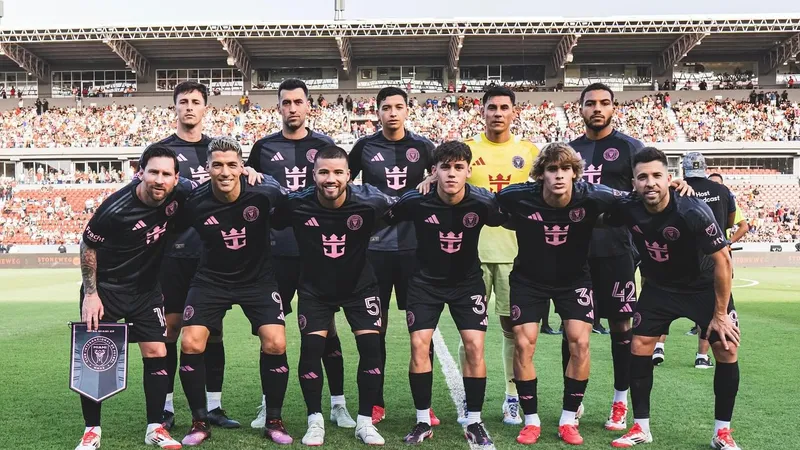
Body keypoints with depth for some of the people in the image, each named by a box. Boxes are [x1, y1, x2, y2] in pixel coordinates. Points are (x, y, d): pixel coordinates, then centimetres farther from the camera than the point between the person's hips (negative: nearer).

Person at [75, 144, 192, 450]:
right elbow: (88, 246, -10)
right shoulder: (115, 208, -25)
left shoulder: (179, 195, -15)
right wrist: (90, 294, -11)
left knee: (156, 353, -2)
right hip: (105, 287, -3)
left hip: (146, 289, 3)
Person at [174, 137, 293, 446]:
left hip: (257, 278, -1)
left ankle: (273, 421, 7)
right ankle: (200, 422, 9)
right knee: (191, 343, -11)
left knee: (276, 343, -14)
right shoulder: (195, 203, -18)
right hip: (211, 279, 1)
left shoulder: (263, 192, -21)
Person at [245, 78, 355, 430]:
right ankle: (269, 404, 21)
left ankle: (338, 404, 15)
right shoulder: (264, 147, 6)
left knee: (326, 327, 5)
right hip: (277, 250, 1)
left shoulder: (324, 145, 4)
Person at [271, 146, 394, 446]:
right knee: (311, 347, -10)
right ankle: (315, 421, 8)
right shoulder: (297, 204, -22)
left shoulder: (369, 201, -23)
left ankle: (365, 421, 8)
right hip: (315, 288, 0)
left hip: (359, 285, 0)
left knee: (371, 346, -8)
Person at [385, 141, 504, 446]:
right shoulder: (416, 201, -21)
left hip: (467, 282, 0)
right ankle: (423, 421, 9)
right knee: (419, 344, -7)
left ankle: (474, 423, 8)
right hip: (426, 281, 0)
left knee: (475, 347, -8)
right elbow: (384, 220, -4)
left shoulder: (482, 202, -19)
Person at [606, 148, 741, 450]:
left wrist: (720, 313, -18)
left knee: (727, 350, -10)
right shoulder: (628, 211, -22)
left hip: (705, 286, -3)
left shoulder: (692, 212, -32)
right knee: (639, 347, -3)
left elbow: (722, 260, -23)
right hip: (659, 286, 3)